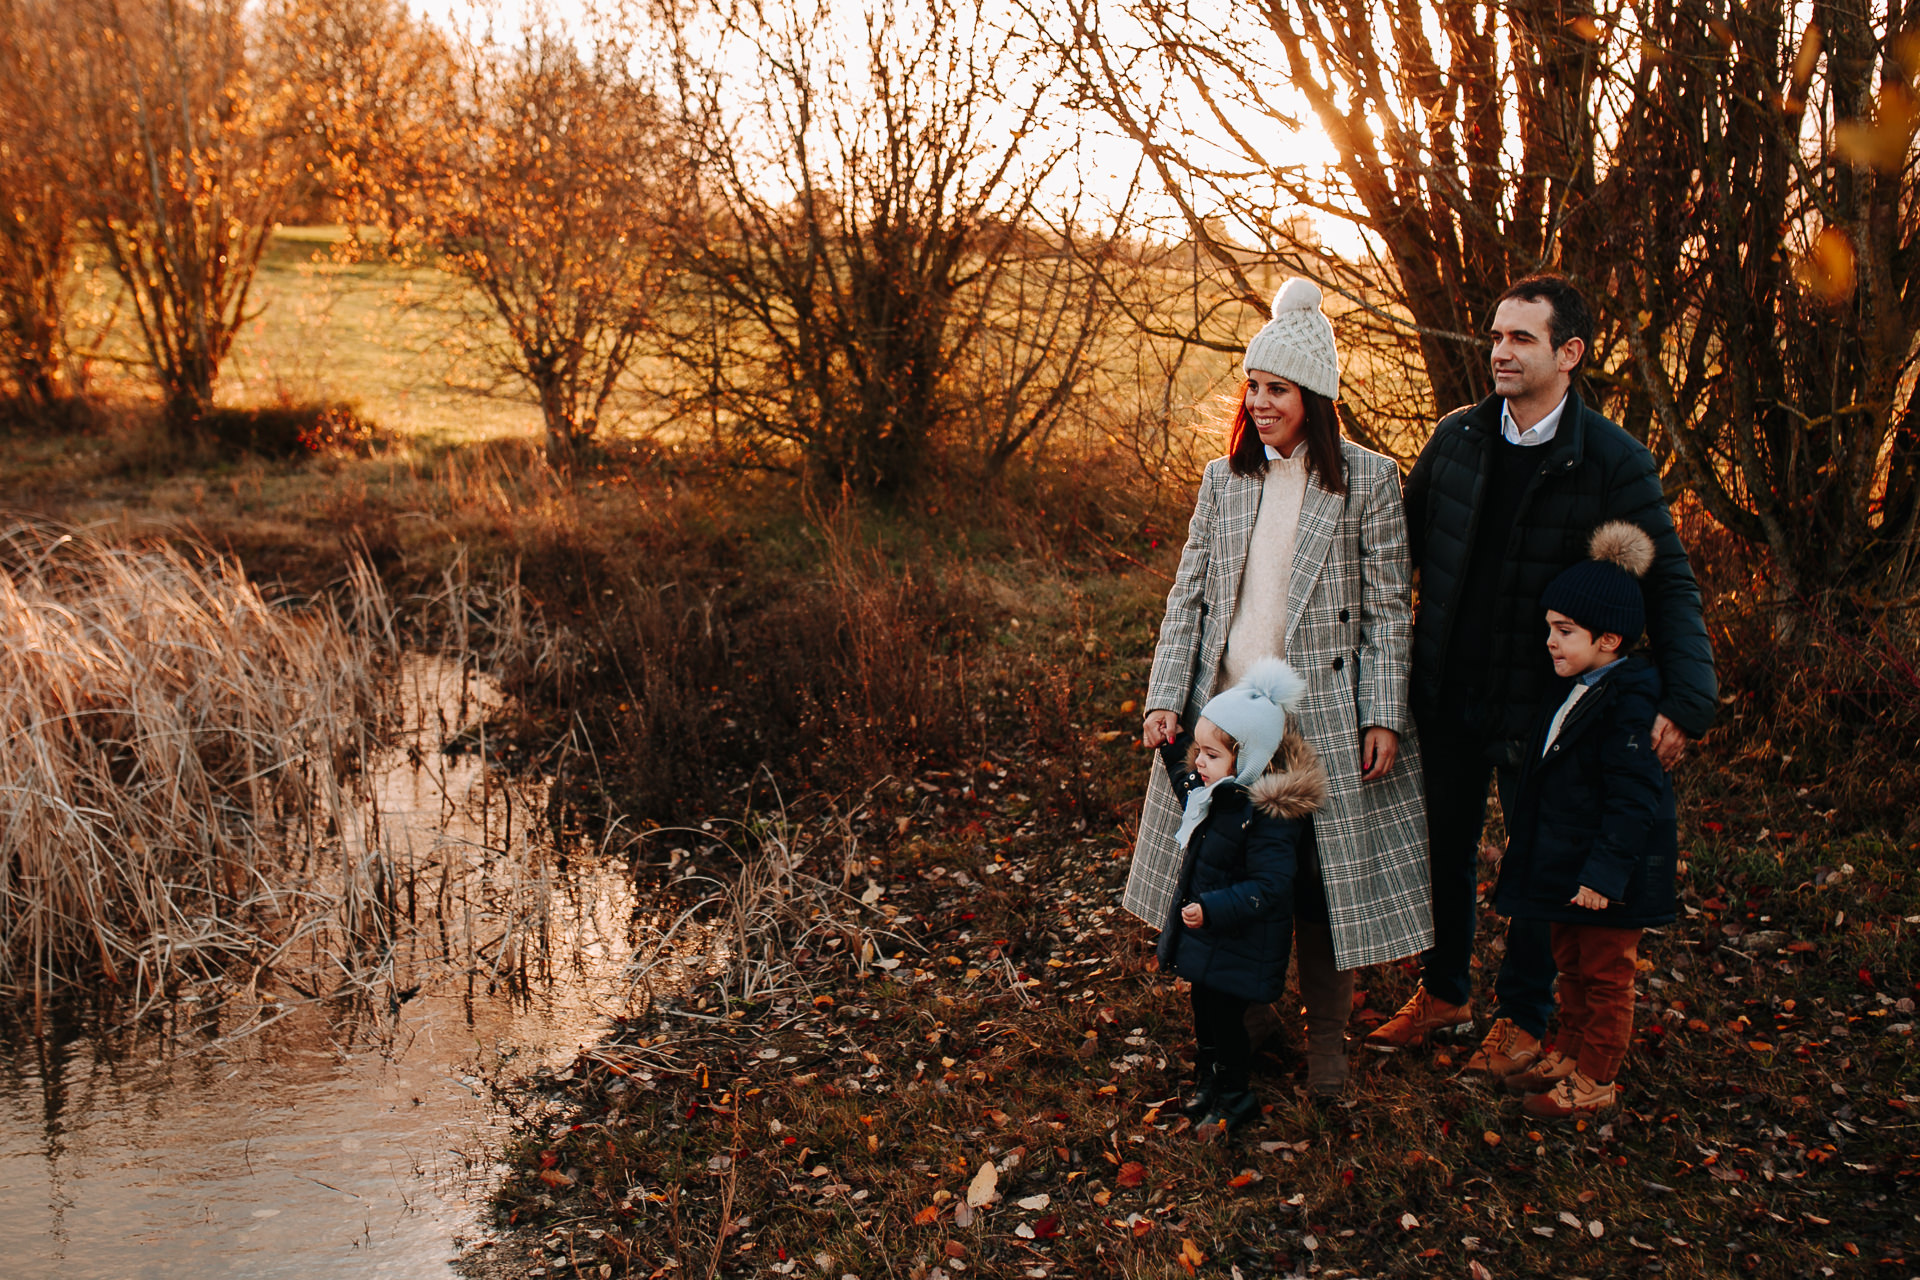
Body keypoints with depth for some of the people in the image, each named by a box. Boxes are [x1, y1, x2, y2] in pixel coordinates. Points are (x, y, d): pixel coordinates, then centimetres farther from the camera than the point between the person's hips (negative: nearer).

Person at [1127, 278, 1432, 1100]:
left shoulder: (1369, 480, -2)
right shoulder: (1223, 479, 8)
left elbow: (1390, 609, -2)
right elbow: (1188, 595, 8)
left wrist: (1384, 717, -9)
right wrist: (1164, 698, -1)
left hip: (1325, 717, -3)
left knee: (1326, 875, 2)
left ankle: (1326, 1035, 19)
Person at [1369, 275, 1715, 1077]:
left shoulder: (1614, 462, -11)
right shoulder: (1455, 438, 0)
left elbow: (1669, 588, -11)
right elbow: (1405, 544, 12)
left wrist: (1685, 701, -22)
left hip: (1540, 702, -3)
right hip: (1447, 689, 4)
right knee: (1443, 846, 16)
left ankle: (1523, 1017, 29)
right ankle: (1443, 993, 35)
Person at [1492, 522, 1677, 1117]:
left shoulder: (1626, 704, -23)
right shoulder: (1581, 691, 8)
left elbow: (1632, 799, -26)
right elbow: (1547, 775, 19)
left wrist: (1605, 871, -27)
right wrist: (1522, 832, 24)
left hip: (1609, 870, -10)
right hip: (1568, 858, 10)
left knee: (1605, 975, 5)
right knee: (1572, 965, 21)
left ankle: (1595, 1078, 16)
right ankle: (1570, 1055, 35)